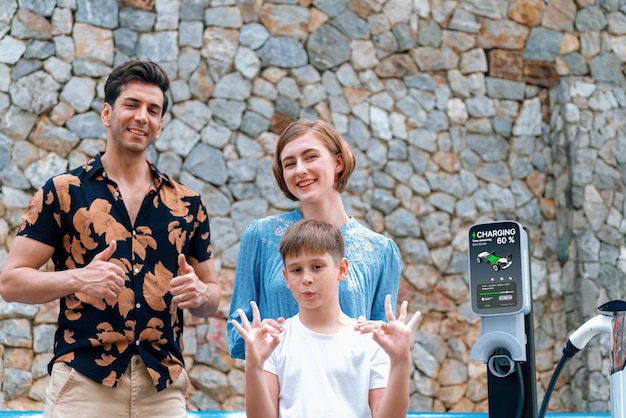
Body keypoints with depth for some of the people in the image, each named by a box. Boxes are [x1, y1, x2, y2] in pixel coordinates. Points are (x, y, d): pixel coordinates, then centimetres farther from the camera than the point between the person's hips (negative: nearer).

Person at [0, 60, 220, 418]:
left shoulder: (187, 203, 10)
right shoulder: (63, 192, 2)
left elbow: (212, 294, 16)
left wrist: (199, 294, -7)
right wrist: (78, 280, -18)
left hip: (164, 385, 3)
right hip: (83, 383, -2)